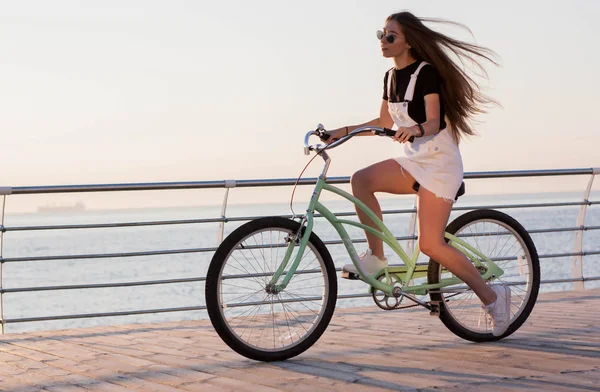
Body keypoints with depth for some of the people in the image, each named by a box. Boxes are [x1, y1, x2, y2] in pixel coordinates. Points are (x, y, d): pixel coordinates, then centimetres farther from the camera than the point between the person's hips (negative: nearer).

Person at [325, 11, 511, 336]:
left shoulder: (426, 72, -14)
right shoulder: (391, 77, 10)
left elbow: (434, 122, -24)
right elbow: (385, 122, 19)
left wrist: (416, 129, -45)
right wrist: (345, 130, 12)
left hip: (439, 163, -8)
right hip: (414, 161, 8)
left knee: (430, 245, -16)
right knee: (361, 180, -17)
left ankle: (491, 296, 0)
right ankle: (376, 257, -5)